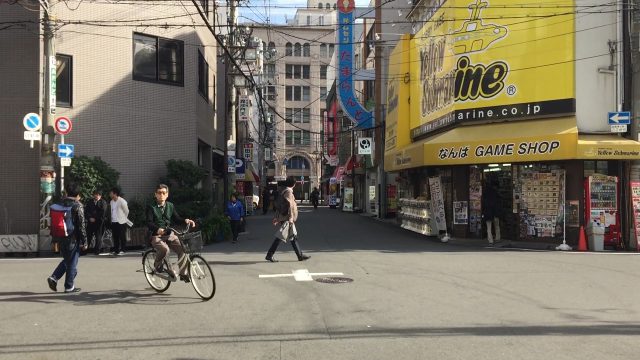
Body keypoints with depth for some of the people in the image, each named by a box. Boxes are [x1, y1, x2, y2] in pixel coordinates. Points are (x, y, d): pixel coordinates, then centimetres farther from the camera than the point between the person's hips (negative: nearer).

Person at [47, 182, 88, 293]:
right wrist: (84, 242, -7)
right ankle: (69, 286, 10)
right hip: (73, 239, -6)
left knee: (66, 260, 21)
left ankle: (54, 278, 6)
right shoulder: (78, 206, -11)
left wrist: (55, 240, 18)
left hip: (61, 238, 6)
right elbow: (81, 225, -13)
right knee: (72, 263, 5)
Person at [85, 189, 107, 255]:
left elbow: (103, 213, -5)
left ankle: (97, 250, 3)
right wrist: (90, 218, -6)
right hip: (90, 222, 3)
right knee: (88, 235, 0)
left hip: (99, 222, -3)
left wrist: (96, 219, -8)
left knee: (98, 236, -3)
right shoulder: (89, 202, 16)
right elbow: (86, 211, 9)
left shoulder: (103, 202, 4)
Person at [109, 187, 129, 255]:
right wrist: (112, 218, 14)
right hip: (113, 222, 7)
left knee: (122, 237, -3)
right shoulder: (111, 202, 10)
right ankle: (115, 250, 16)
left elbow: (126, 211, -4)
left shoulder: (122, 201, -12)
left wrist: (123, 218, 6)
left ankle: (122, 250, 1)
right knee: (115, 237, 9)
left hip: (121, 222, -7)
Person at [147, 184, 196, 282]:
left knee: (183, 249, -16)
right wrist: (157, 229, -34)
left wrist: (185, 220, -10)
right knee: (165, 249, -33)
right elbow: (149, 222, -14)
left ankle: (183, 273, -1)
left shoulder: (170, 206, 11)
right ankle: (158, 265, -2)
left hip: (170, 235, 4)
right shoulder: (151, 207, -3)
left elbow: (176, 218, 12)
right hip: (156, 236, -4)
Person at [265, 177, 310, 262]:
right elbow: (289, 205, -19)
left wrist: (276, 217, 20)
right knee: (280, 237, -8)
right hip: (287, 218, -10)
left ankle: (300, 255, 15)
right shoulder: (288, 191, -12)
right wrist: (291, 217, -21)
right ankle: (269, 255, -6)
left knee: (293, 236, 11)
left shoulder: (284, 191, 17)